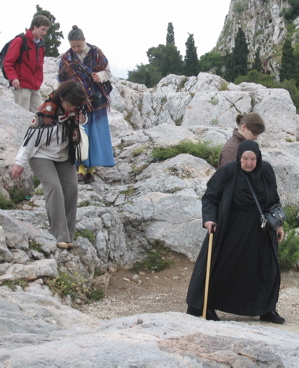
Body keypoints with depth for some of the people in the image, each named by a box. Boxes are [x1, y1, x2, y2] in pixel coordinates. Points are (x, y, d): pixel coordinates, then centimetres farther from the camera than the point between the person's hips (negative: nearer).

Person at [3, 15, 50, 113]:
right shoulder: (20, 41, -7)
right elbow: (8, 62, -10)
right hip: (22, 86, -8)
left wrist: (38, 82, 14)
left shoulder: (40, 44, 16)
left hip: (35, 87, 8)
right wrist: (13, 78, -24)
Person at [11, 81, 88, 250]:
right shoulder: (47, 111, -26)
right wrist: (20, 162, -19)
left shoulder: (76, 109, -8)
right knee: (54, 188, -23)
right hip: (42, 156, -6)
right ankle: (61, 237, -24)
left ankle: (69, 235, 2)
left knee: (72, 188, -6)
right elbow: (33, 136, -22)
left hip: (64, 157, 6)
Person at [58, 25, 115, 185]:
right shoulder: (66, 58, 0)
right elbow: (63, 81, 7)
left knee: (96, 134, -1)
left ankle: (91, 168, 6)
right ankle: (81, 169, -4)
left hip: (96, 101, 0)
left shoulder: (96, 53, -2)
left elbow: (107, 72, 5)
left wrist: (101, 75, -18)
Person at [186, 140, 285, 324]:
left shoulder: (266, 170, -6)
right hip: (230, 228, -3)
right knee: (217, 265, -1)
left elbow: (274, 198, 6)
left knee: (268, 267, 9)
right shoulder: (227, 172, -16)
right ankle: (205, 307, 11)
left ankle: (267, 310, 24)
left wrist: (278, 224, 7)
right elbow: (209, 196, -11)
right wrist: (209, 218, -26)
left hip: (259, 229, 4)